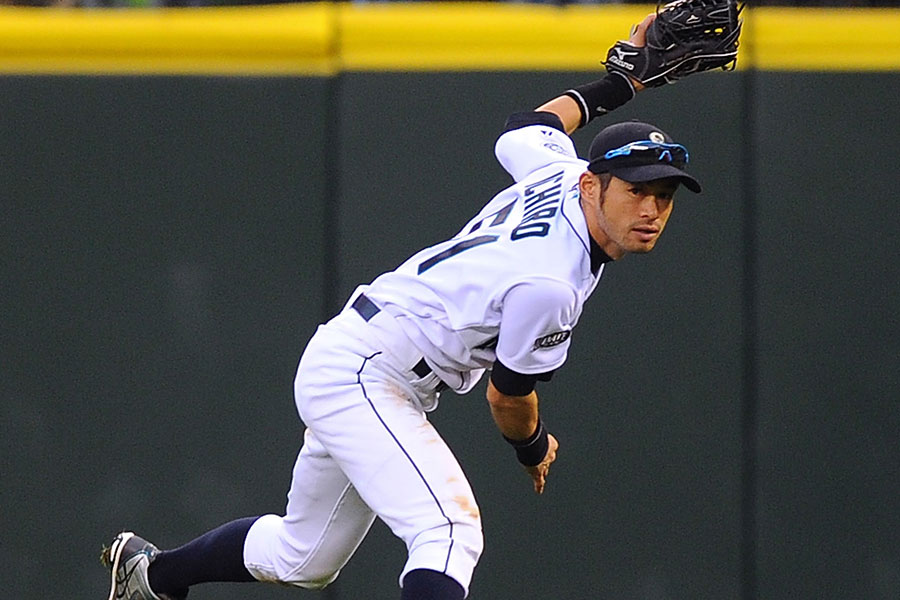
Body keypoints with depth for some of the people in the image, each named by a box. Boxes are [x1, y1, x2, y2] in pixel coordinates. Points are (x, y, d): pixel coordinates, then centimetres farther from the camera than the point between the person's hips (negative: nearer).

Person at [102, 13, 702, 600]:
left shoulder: (562, 172, -2)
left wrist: (623, 79, 29)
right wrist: (535, 449, 11)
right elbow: (508, 398, -11)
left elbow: (526, 127, 24)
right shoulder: (549, 285, -26)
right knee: (449, 532, -30)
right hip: (360, 376, -10)